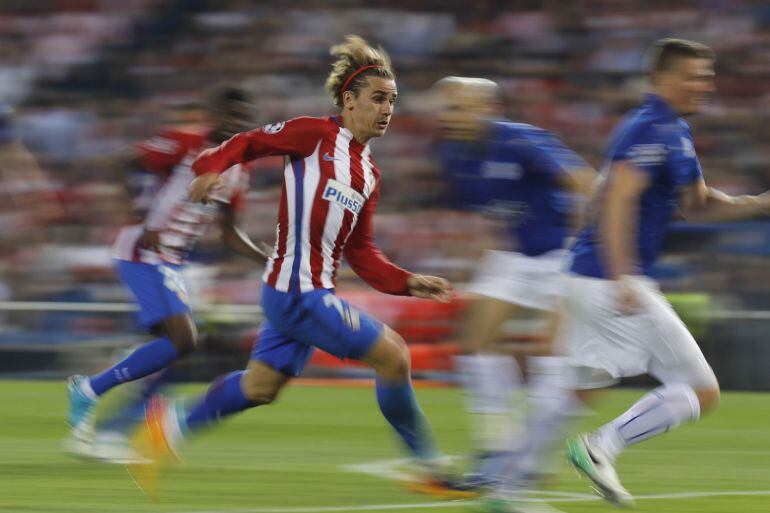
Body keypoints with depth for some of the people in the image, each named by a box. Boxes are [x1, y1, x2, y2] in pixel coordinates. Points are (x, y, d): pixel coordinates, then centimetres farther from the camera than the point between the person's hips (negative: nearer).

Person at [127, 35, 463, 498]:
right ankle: (430, 464, 3)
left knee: (261, 386, 16)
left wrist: (408, 283, 6)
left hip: (312, 292, 9)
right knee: (392, 354, -9)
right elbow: (250, 143, -1)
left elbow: (360, 253, 16)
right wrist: (213, 168, -19)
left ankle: (171, 426, 28)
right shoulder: (315, 135, -7)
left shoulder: (370, 173, 15)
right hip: (297, 291, -9)